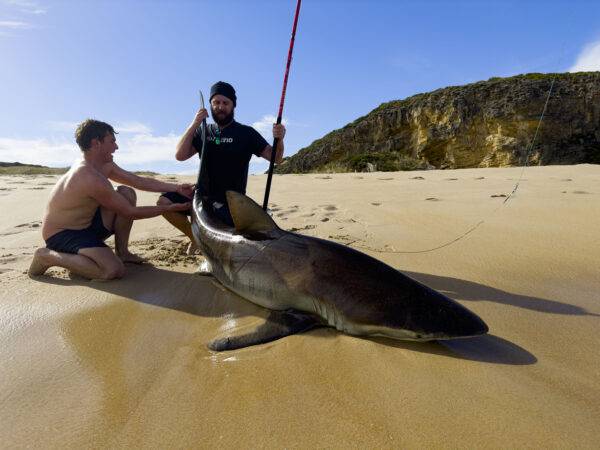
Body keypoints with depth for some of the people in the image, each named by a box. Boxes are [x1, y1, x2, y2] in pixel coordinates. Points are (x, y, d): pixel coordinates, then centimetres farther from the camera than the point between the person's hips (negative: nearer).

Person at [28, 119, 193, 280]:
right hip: (61, 235, -9)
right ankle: (48, 256, -6)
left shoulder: (105, 166, 1)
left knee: (127, 193, -3)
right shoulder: (90, 178, -28)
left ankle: (122, 252, 6)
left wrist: (177, 187, -5)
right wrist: (169, 208, -18)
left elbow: (141, 181, 3)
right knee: (114, 270, -30)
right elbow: (131, 212, -23)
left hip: (86, 225, 10)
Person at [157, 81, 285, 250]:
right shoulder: (203, 131, 10)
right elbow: (180, 155, -2)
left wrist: (279, 139, -28)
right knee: (164, 202, -13)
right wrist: (194, 125, -11)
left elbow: (275, 157, -6)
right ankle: (195, 236, 9)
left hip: (231, 203, -3)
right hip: (203, 195, 4)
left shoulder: (246, 133, 0)